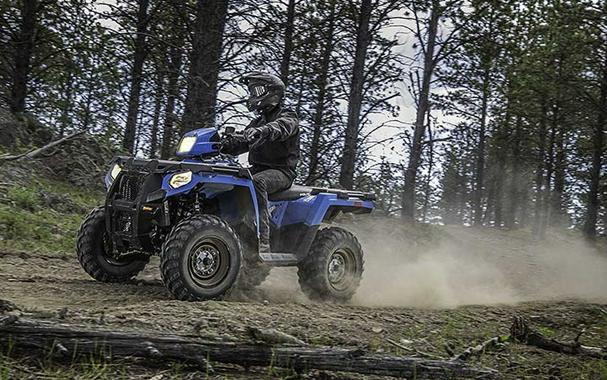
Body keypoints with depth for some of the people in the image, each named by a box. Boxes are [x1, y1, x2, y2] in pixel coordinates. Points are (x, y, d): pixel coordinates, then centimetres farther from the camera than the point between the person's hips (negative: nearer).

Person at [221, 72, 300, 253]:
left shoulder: (288, 117, 0)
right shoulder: (258, 122, 25)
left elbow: (281, 127, -26)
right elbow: (240, 143, 15)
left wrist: (261, 131, -47)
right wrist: (220, 145, -4)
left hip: (281, 171, -8)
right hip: (258, 169, 8)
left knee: (257, 182, -39)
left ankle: (262, 240, -44)